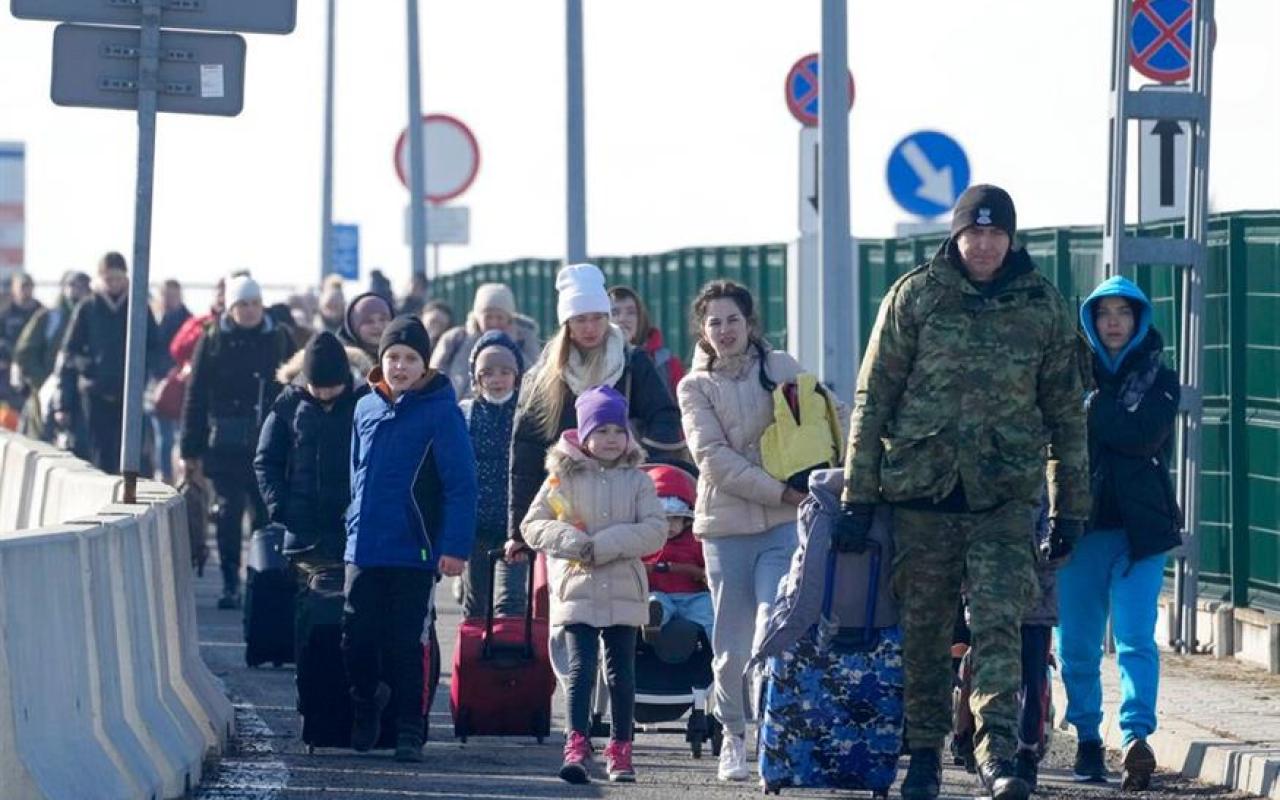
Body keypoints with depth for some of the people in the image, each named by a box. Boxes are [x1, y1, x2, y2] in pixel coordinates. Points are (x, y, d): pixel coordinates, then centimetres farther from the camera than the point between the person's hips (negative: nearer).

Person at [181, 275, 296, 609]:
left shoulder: (278, 339, 7)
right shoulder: (213, 341, 2)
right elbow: (195, 396, 3)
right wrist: (190, 450, 0)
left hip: (269, 442, 1)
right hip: (226, 442, -1)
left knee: (266, 514, 2)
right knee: (229, 513, -3)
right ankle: (230, 585, 3)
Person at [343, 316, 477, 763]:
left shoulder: (440, 411, -7)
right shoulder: (367, 408, 9)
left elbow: (461, 483, -10)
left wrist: (455, 546, -16)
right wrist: (355, 526, 15)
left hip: (414, 553, -4)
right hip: (363, 550, 4)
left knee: (405, 644, 1)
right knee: (357, 639, 5)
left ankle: (409, 733, 11)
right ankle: (366, 703, 30)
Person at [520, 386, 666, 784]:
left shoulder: (637, 481, 4)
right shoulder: (563, 478, 3)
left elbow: (655, 530, -7)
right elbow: (532, 525, 1)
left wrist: (603, 545, -16)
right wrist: (573, 543, -15)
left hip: (624, 592, 1)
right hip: (577, 589, -1)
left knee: (622, 672, 7)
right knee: (581, 668, -10)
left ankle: (620, 750, 16)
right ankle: (577, 747, -14)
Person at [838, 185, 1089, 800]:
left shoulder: (1043, 306, 6)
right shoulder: (914, 297, 2)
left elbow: (1065, 411, 12)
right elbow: (873, 397, 3)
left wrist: (1070, 507, 11)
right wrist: (857, 495, 0)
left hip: (1005, 495, 0)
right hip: (921, 490, 0)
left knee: (999, 622, -13)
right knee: (924, 628, 6)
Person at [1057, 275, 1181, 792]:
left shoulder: (1159, 380, 8)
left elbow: (1145, 436, -10)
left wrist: (1092, 410, -9)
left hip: (1140, 527, -2)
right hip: (1081, 523, 2)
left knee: (1136, 638, -15)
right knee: (1077, 643, 4)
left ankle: (1137, 737, -25)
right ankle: (1087, 739, 18)